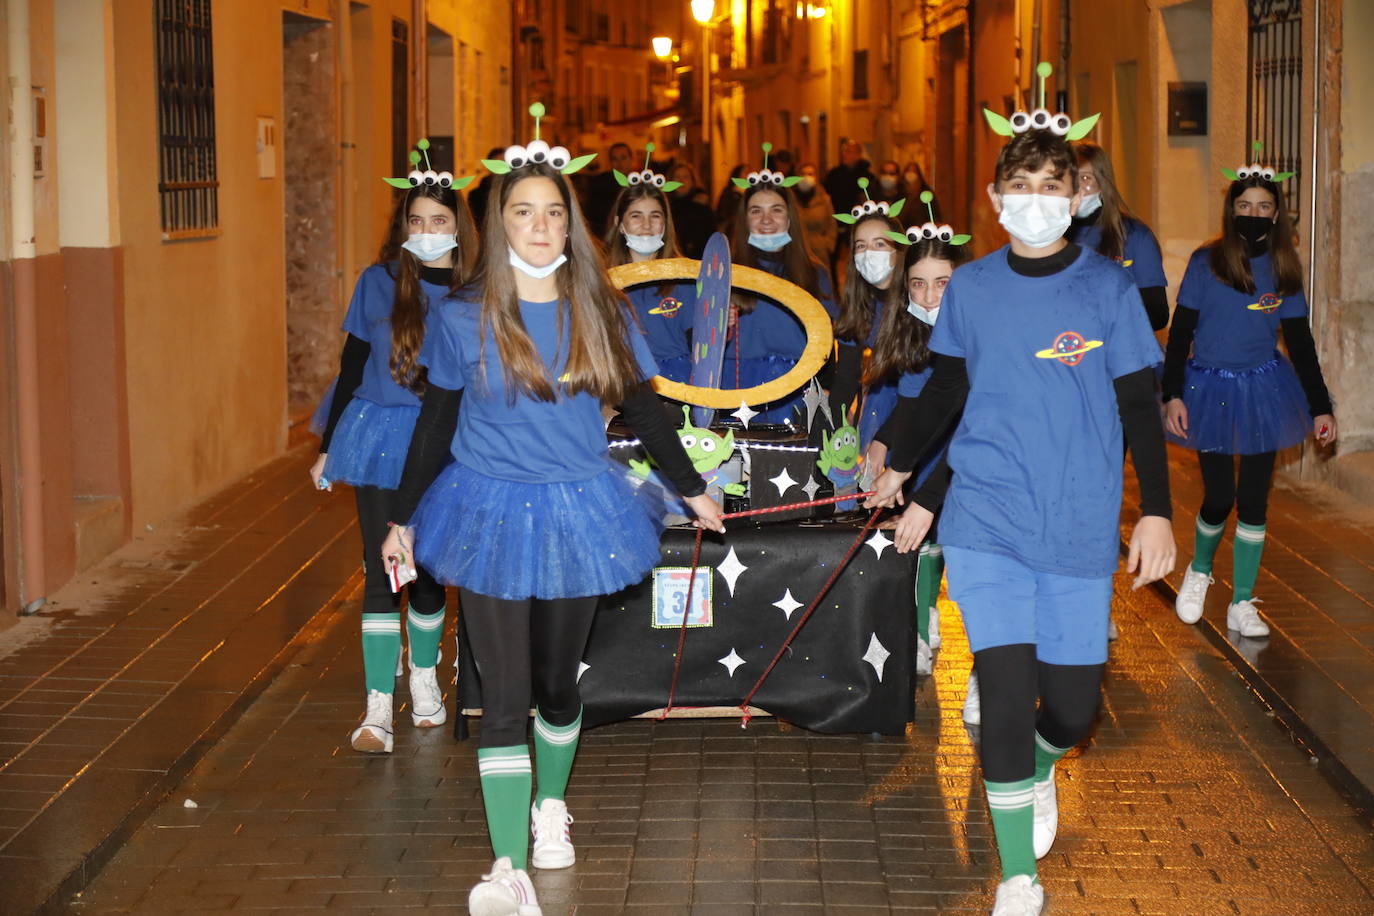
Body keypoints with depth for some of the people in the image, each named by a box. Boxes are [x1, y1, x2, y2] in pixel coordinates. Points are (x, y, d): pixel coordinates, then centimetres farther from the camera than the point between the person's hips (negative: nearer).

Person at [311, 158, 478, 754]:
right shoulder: (379, 282, -1)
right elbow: (352, 366, 5)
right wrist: (328, 447, 7)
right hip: (380, 440, -1)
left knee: (430, 572, 11)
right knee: (381, 572, -5)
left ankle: (424, 682, 34)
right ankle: (378, 710, -3)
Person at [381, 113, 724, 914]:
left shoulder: (603, 315, 0)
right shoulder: (464, 320, -4)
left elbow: (644, 407, 11)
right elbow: (435, 424, 4)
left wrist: (693, 488, 16)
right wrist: (406, 517, 6)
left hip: (578, 517, 2)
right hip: (491, 517, -2)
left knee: (558, 683, 14)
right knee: (505, 694, -6)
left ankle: (551, 804, 41)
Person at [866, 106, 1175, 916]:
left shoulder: (1108, 289, -2)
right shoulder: (971, 288, 2)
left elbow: (1139, 408, 1)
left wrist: (1157, 511, -5)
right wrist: (901, 464, 26)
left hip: (1080, 528, 0)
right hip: (987, 520, 0)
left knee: (1071, 705, 4)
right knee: (1008, 694, -9)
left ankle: (1041, 773, 42)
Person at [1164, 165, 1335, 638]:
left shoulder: (1284, 269, 1)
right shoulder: (1207, 262, -7)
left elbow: (1300, 341, 7)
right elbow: (1180, 332, -4)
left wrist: (1319, 406, 6)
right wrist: (1173, 395, -12)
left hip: (1263, 390, 2)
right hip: (1211, 390, -2)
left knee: (1254, 500, 3)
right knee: (1219, 498, -2)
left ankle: (1242, 605, 14)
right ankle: (1199, 571, 29)